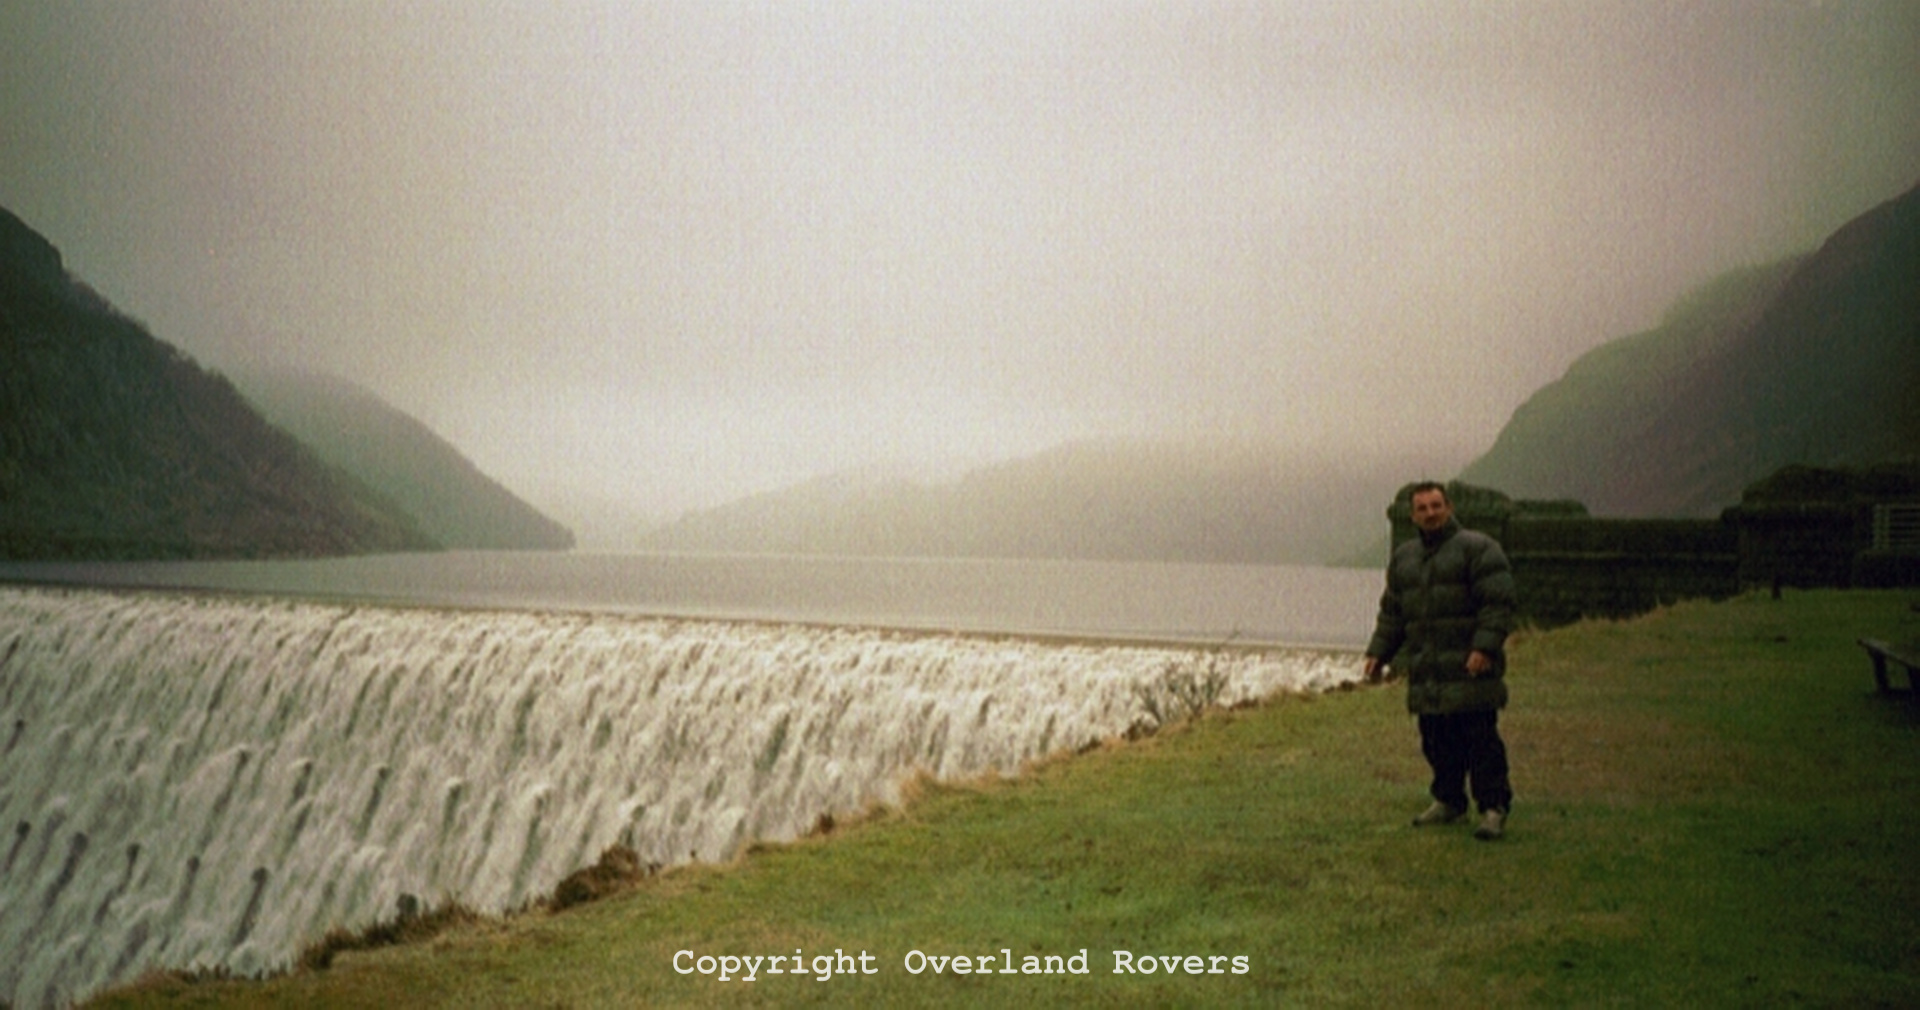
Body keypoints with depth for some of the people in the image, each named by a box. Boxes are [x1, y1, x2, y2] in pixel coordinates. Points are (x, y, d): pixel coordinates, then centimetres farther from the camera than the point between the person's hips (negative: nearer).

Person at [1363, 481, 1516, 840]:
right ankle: (1448, 801, 21)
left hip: (1469, 668, -6)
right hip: (1425, 670, 6)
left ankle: (1494, 807, -1)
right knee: (1436, 740, 9)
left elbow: (1497, 603, -10)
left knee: (1480, 739, -6)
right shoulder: (1403, 557, 18)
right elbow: (1391, 612, 24)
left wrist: (1485, 647, -20)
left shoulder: (1478, 549, -3)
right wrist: (1378, 652, 16)